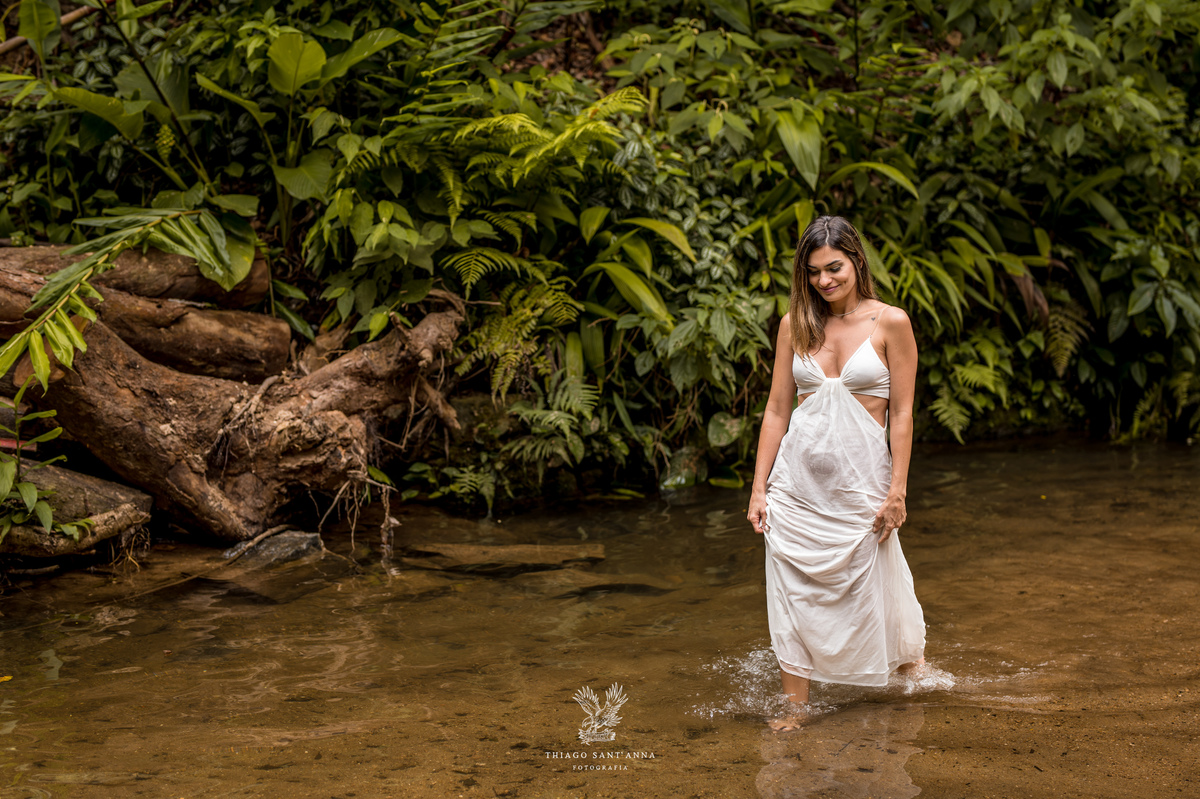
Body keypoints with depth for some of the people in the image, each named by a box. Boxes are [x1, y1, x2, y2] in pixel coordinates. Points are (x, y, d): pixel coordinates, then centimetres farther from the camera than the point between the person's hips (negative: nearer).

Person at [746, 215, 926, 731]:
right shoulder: (795, 324, 5)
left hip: (859, 477, -2)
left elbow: (902, 414, -4)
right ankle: (795, 708, 9)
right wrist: (759, 487, 3)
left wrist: (897, 491, -9)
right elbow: (777, 409, 7)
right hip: (797, 475, 3)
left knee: (867, 592, 9)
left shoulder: (891, 323, -4)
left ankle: (911, 659, 38)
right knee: (794, 593, 1)